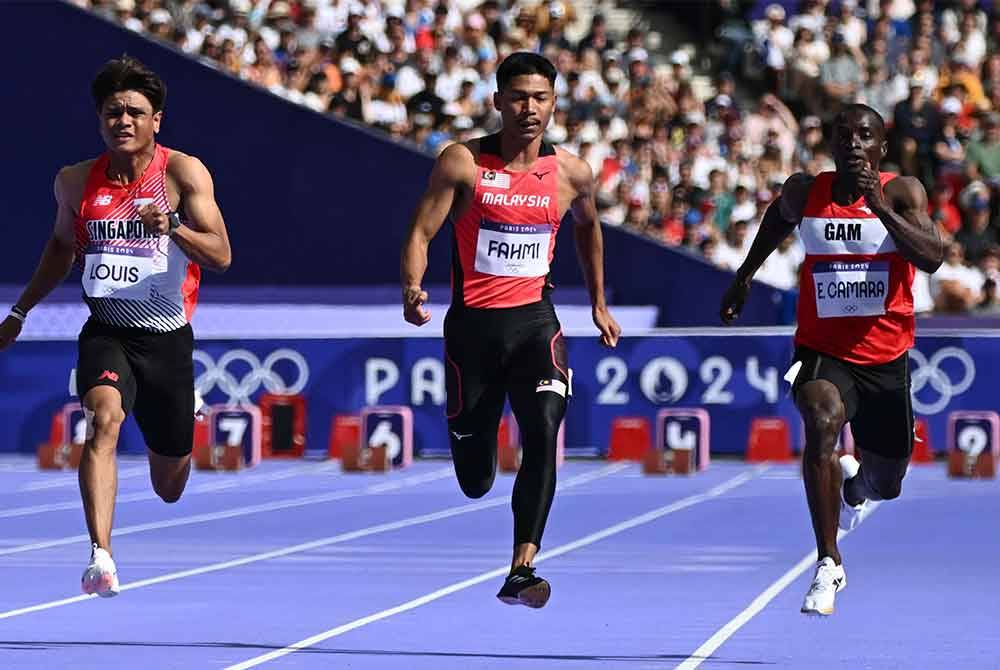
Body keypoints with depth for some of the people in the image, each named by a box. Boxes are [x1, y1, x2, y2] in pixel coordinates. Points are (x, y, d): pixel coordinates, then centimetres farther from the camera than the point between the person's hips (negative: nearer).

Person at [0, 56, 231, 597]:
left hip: (168, 337, -1)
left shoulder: (184, 173, -8)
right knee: (104, 419, -32)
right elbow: (62, 246, 22)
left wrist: (173, 227, -33)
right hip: (106, 331, 1)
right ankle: (101, 556, -40)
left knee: (169, 486, 11)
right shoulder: (75, 182, 2)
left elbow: (220, 256, -15)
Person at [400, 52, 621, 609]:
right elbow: (422, 232, -8)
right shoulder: (462, 162, -6)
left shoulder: (572, 173, 2)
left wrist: (599, 303, 28)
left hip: (534, 320, 1)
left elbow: (588, 228, 23)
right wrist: (413, 288, -27)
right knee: (475, 481, 8)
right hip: (472, 322, -1)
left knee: (543, 431, -25)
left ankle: (522, 569, -27)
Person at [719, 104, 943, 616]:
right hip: (822, 351, 0)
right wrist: (745, 275, 26)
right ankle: (829, 564, -25)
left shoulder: (901, 192, -10)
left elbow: (931, 258, -27)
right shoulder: (805, 192, -2)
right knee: (823, 421, -33)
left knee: (884, 486, 13)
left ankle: (852, 486, 54)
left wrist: (880, 207, -34)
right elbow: (780, 214, 23)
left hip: (885, 357, 1)